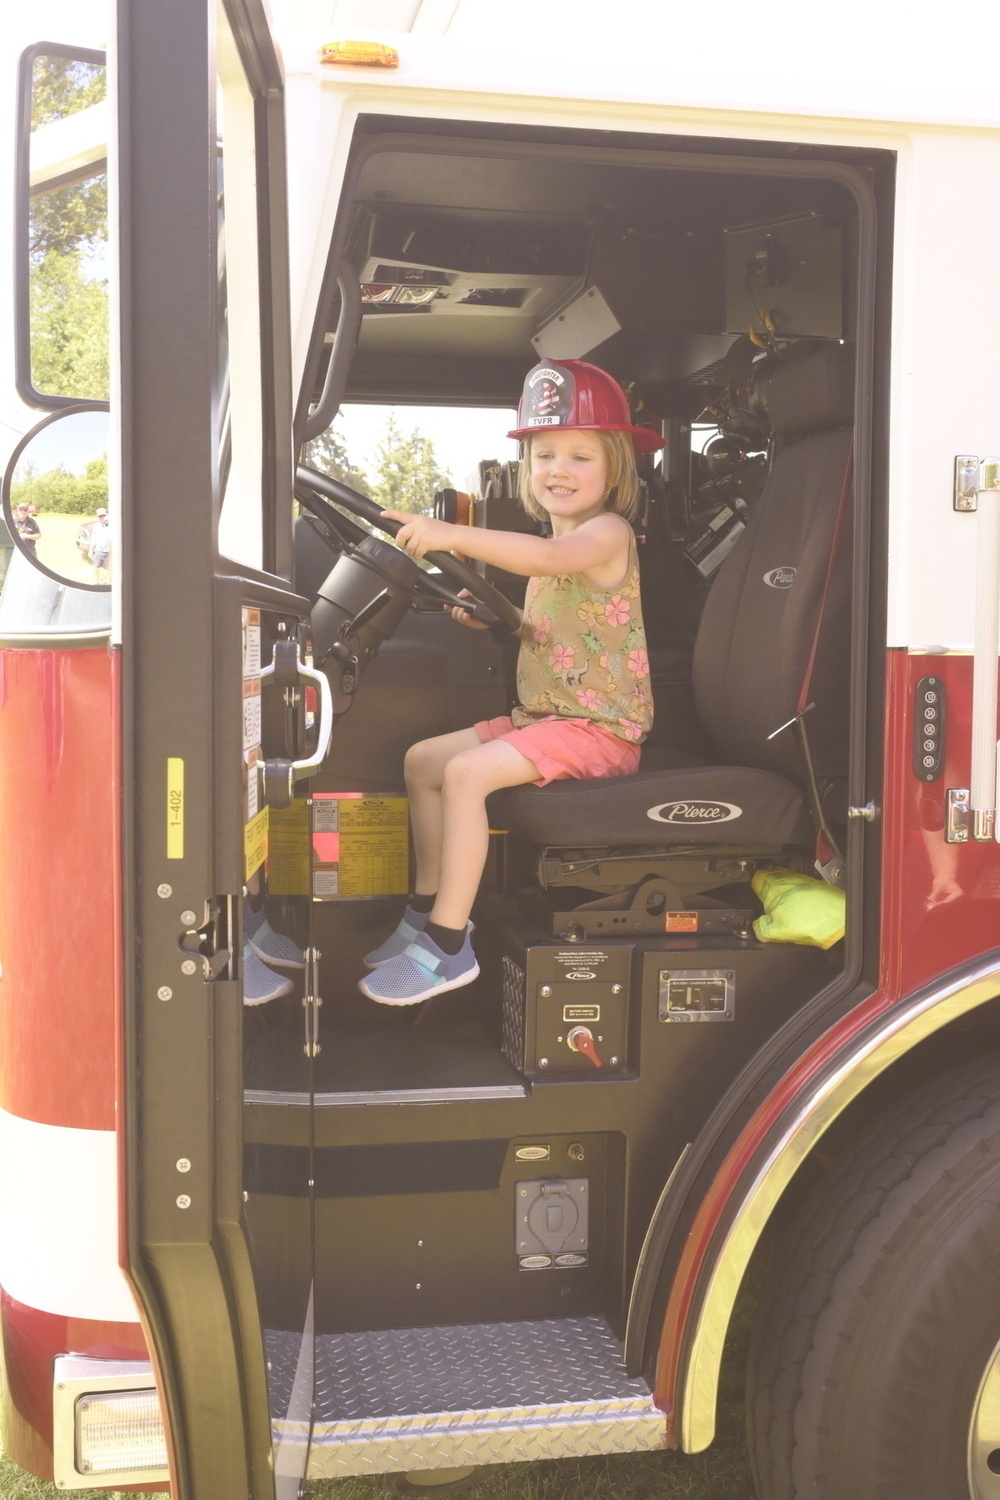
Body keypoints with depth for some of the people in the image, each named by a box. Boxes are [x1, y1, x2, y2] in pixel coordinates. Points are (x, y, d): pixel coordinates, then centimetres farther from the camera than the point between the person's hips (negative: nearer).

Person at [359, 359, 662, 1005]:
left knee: (466, 772, -27)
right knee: (422, 759, 10)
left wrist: (454, 534, -44)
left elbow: (552, 558, -35)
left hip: (598, 726, -10)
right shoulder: (552, 542, 18)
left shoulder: (608, 532, -12)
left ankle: (449, 947, -20)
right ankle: (429, 911, 19)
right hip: (540, 715, 10)